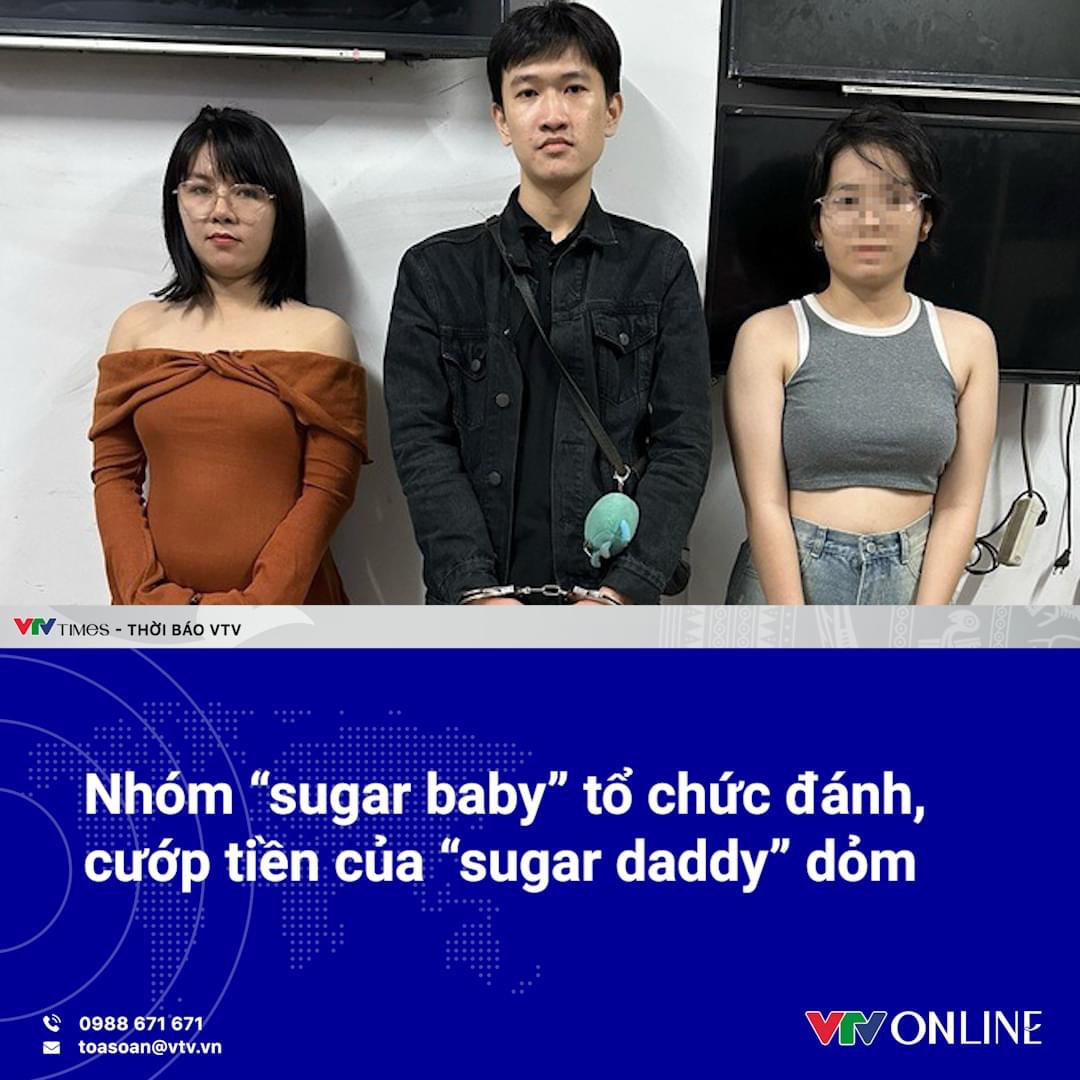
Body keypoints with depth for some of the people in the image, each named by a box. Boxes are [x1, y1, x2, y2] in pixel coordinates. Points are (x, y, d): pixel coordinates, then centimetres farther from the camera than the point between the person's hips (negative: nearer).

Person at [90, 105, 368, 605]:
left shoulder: (321, 335, -3)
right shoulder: (137, 328, 5)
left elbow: (327, 488, -8)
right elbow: (114, 474, 3)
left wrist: (255, 605, -16)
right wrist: (147, 594, -9)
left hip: (283, 602, -2)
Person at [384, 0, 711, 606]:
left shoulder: (660, 266, 6)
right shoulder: (436, 271, 6)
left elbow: (683, 443, -2)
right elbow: (421, 442, -2)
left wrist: (618, 595, -15)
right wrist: (482, 593, -15)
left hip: (614, 598, 0)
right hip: (474, 597, 0)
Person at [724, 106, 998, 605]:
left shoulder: (967, 340, 3)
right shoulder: (770, 335, -5)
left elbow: (958, 505, 0)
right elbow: (765, 504, -10)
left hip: (911, 582, 2)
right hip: (783, 575, -2)